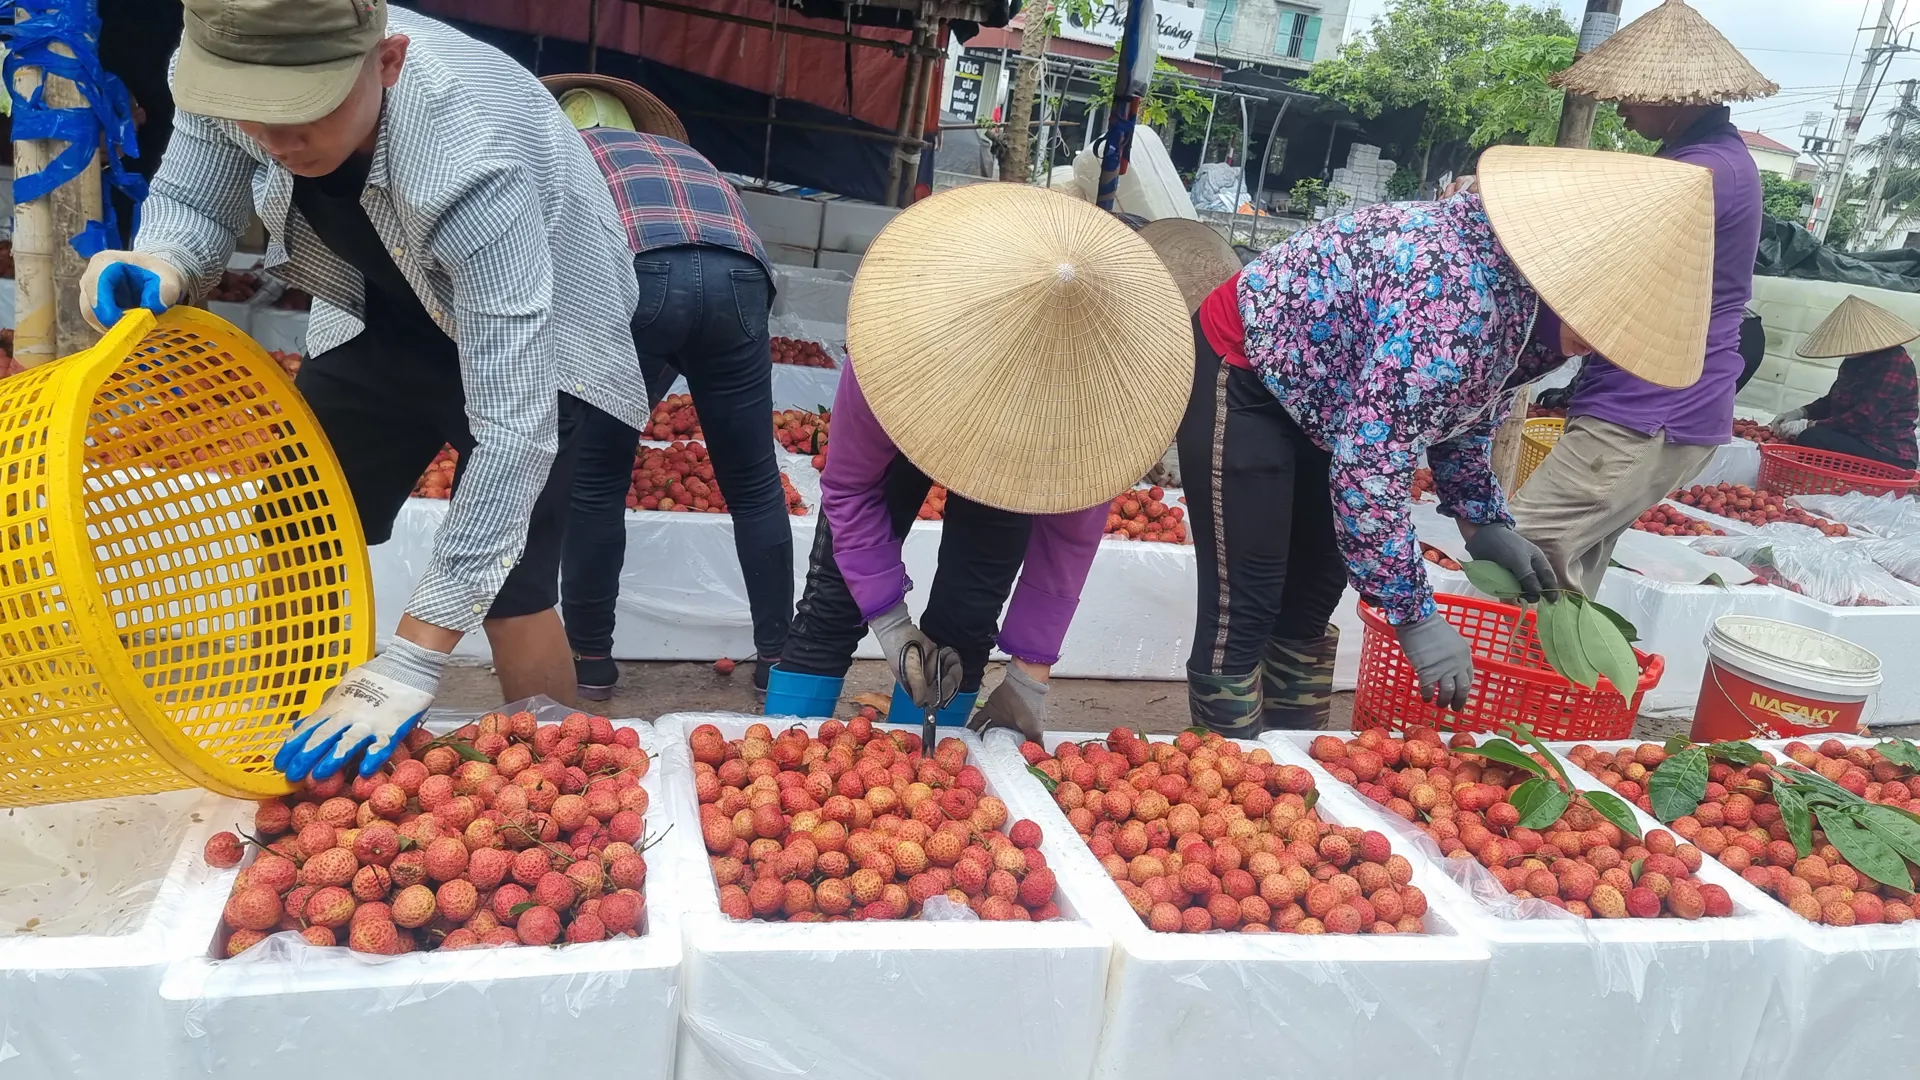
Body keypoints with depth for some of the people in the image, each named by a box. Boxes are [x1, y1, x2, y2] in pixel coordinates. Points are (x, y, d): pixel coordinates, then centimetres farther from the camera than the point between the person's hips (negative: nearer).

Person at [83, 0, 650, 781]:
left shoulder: (472, 167, -42)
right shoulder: (224, 68, -25)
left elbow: (511, 426, -42)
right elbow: (191, 203, -6)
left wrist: (416, 657, -41)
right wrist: (157, 270, -33)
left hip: (529, 337, -5)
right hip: (382, 318, 6)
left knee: (511, 594, -13)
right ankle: (294, 761, 29)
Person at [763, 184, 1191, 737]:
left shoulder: (1096, 383, -36)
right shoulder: (897, 340, -40)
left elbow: (1070, 538, -22)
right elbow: (849, 489, -23)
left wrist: (1030, 677, -17)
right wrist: (890, 621, -25)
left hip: (1015, 459, 1)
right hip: (901, 422, 0)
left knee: (964, 624, -8)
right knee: (835, 600, -5)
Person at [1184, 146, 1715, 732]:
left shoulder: (1535, 298, -5)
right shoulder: (1456, 294, -33)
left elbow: (1464, 408, 12)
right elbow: (1368, 471, -33)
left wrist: (1485, 524, 7)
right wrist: (1415, 616, -25)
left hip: (1312, 391, 10)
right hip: (1242, 372, -9)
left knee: (1313, 594, 14)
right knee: (1241, 615, -9)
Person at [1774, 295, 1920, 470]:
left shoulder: (1895, 364, -16)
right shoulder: (1856, 361, 13)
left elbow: (1864, 418, -24)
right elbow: (1834, 400, 23)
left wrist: (1808, 426, -23)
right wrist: (1800, 413, 4)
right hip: (1855, 442, 10)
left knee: (1810, 439, -29)